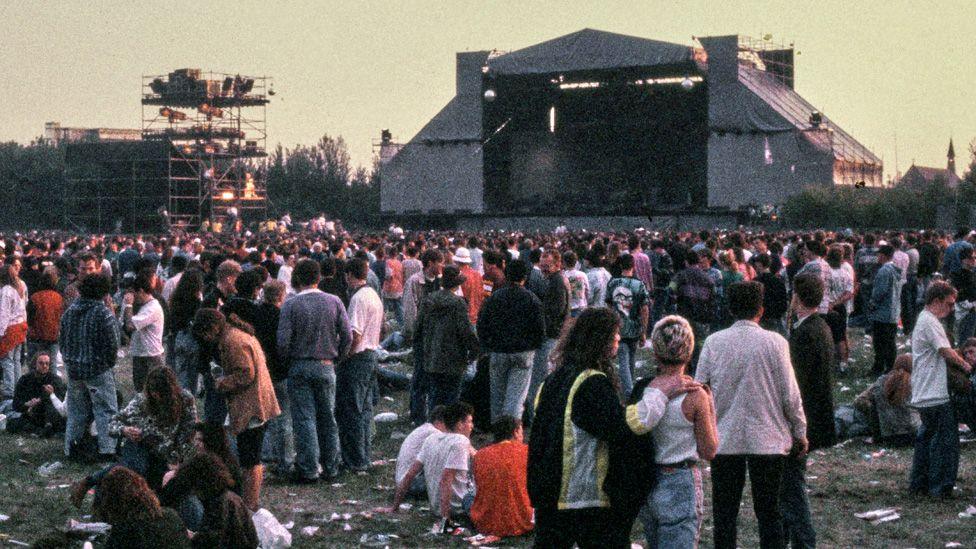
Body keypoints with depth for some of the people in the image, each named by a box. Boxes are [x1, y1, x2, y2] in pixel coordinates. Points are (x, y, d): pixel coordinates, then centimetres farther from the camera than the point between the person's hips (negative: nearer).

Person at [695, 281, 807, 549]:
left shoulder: (713, 342, -4)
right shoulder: (774, 343, -8)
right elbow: (790, 395, -6)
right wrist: (800, 433, 7)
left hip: (724, 439, 1)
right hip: (767, 440, -1)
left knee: (724, 514, 10)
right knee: (769, 514, 10)